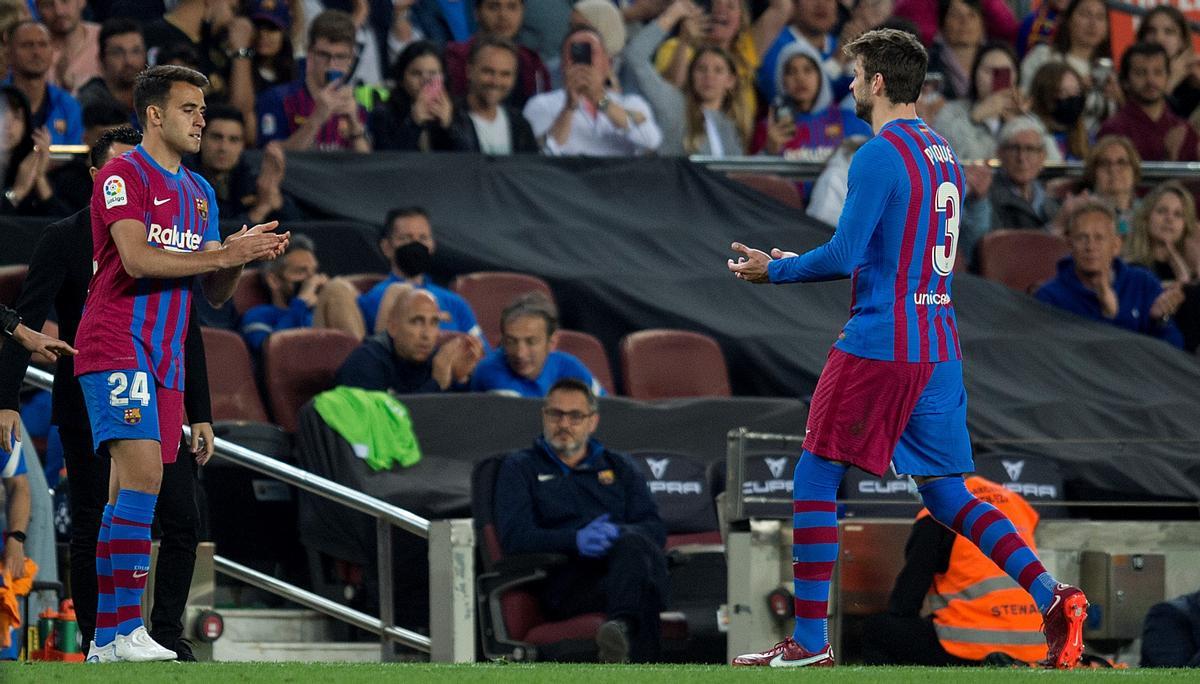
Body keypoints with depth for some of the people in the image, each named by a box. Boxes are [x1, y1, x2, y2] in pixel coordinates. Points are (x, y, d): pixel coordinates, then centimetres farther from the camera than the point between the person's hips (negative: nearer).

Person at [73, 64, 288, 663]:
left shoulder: (200, 193, 20)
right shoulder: (122, 176, -5)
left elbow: (214, 294, 21)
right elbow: (138, 259, -18)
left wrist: (242, 257, 1)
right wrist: (225, 254, -18)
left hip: (165, 360, 8)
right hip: (115, 349, -8)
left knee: (131, 491, 6)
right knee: (143, 473, -20)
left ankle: (108, 637, 6)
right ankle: (122, 630, -24)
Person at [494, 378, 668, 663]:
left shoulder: (620, 466, 30)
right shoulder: (520, 468, 23)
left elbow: (655, 530, 15)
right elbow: (514, 536, 4)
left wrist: (621, 534, -11)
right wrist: (576, 540, -15)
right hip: (566, 579, -2)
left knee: (633, 545, -39)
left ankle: (623, 626, -68)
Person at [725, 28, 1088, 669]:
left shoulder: (879, 156, -12)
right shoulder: (943, 156, 15)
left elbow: (842, 256, -16)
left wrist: (775, 270, 1)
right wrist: (801, 263, 26)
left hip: (878, 346, -8)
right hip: (938, 345, 8)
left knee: (815, 480, 1)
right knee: (947, 494, 11)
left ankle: (808, 643, -1)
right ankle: (1052, 598, -6)